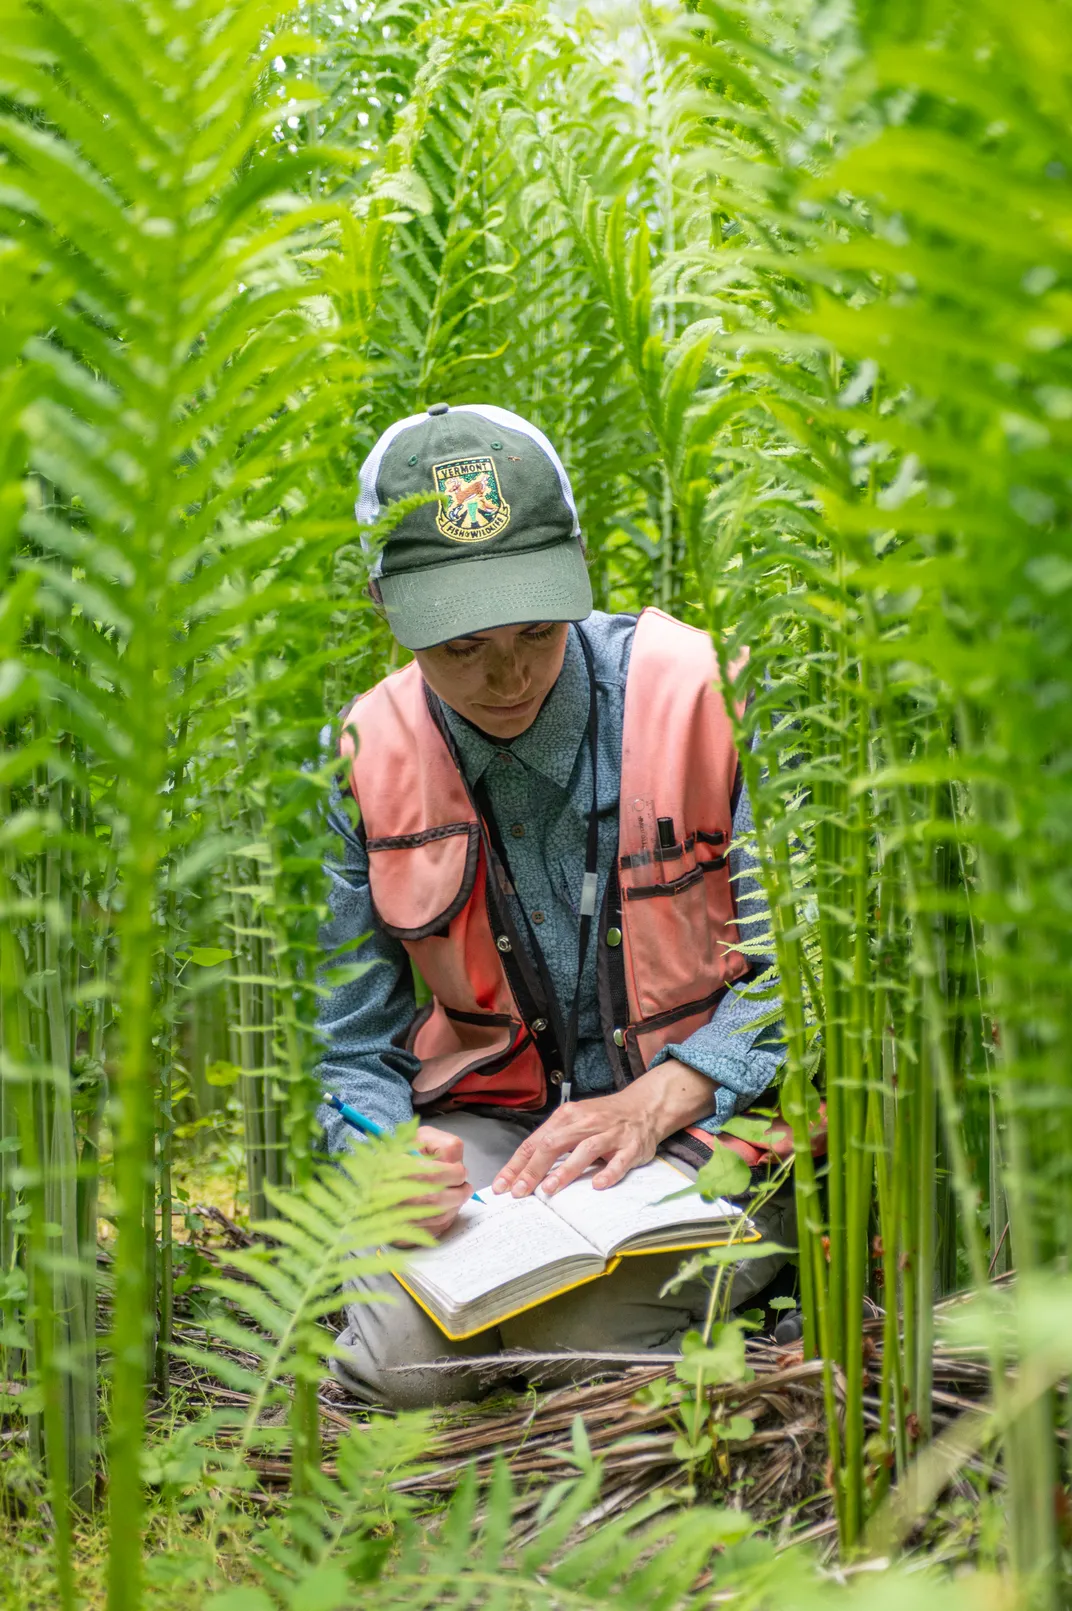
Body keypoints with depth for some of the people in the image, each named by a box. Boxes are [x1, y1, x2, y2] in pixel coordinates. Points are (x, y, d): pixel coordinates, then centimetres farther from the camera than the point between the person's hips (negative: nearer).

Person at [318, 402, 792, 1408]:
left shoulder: (700, 694, -12)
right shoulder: (364, 759, -4)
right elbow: (351, 1048, 1)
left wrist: (654, 1104, -21)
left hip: (710, 1108, -2)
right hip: (493, 1111, 2)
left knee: (581, 1336, -29)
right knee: (402, 1356, -26)